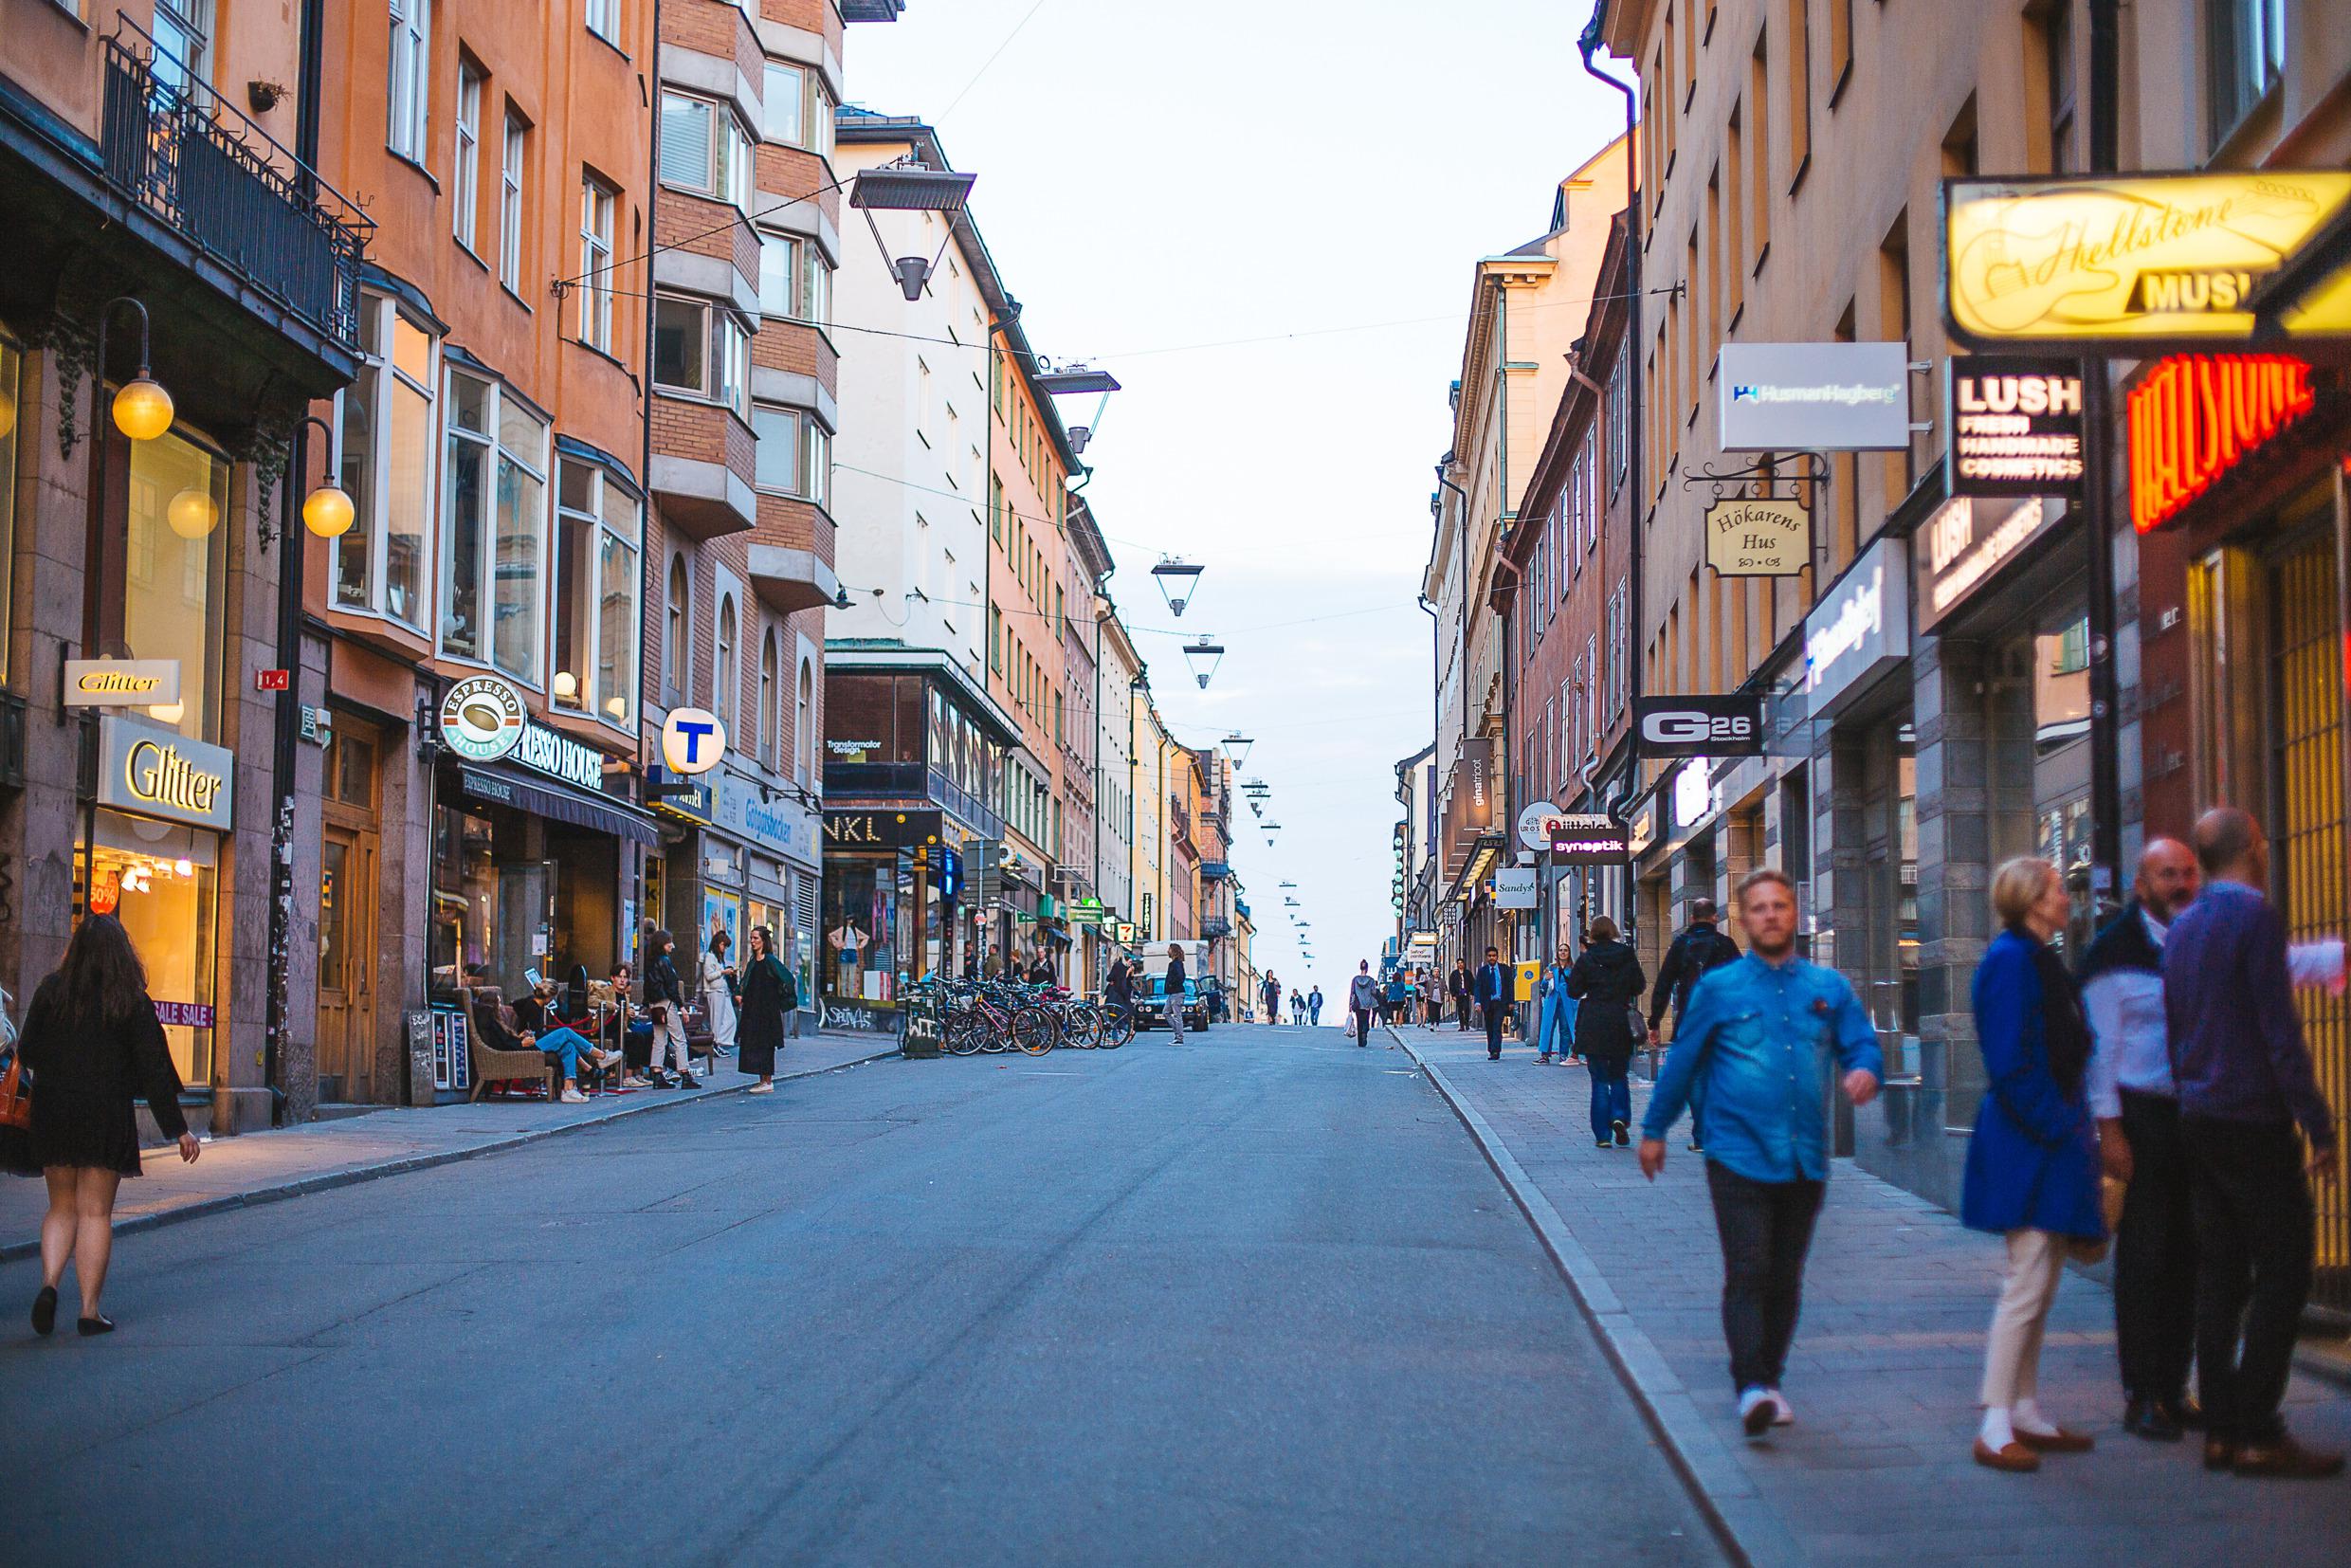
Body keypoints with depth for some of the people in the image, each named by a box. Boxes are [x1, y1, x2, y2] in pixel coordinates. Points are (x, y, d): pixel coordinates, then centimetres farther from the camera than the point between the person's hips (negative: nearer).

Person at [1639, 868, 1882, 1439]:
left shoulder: (1829, 988, 11)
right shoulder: (1717, 988, 4)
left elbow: (1862, 1045, 10)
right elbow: (1682, 1062, 11)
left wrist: (1866, 1071, -14)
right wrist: (1654, 1129, 16)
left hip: (1804, 1159, 3)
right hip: (1739, 1156, -3)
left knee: (1785, 1278, 9)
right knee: (1748, 1273, -13)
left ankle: (1770, 1380, 20)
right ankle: (1751, 1387, -18)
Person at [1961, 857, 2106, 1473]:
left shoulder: (2038, 959, 17)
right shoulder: (2011, 959, -14)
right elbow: (2011, 1063, -20)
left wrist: (2076, 1123, 12)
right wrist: (2059, 1126, -18)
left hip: (2052, 1140, 10)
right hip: (2030, 1143, -10)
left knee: (2040, 1285, 13)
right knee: (2027, 1284, -10)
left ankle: (2026, 1413, 20)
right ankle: (1994, 1427, -8)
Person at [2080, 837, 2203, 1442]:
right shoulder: (2117, 949, -5)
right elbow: (2100, 1044, -7)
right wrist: (2109, 1127, -11)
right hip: (2144, 1116, -5)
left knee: (2186, 1254, 8)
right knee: (2144, 1253, -2)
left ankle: (2173, 1388, 17)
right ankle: (2140, 1396, 4)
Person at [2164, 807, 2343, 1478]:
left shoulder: (2182, 927, 13)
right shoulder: (2255, 915, -12)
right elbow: (2280, 1031, -16)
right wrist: (2318, 1125, -14)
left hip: (2198, 1121, 8)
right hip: (2254, 1121, -8)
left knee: (2220, 1274, 9)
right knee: (2283, 1271, -4)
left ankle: (2221, 1428, 9)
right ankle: (2257, 1433, -7)